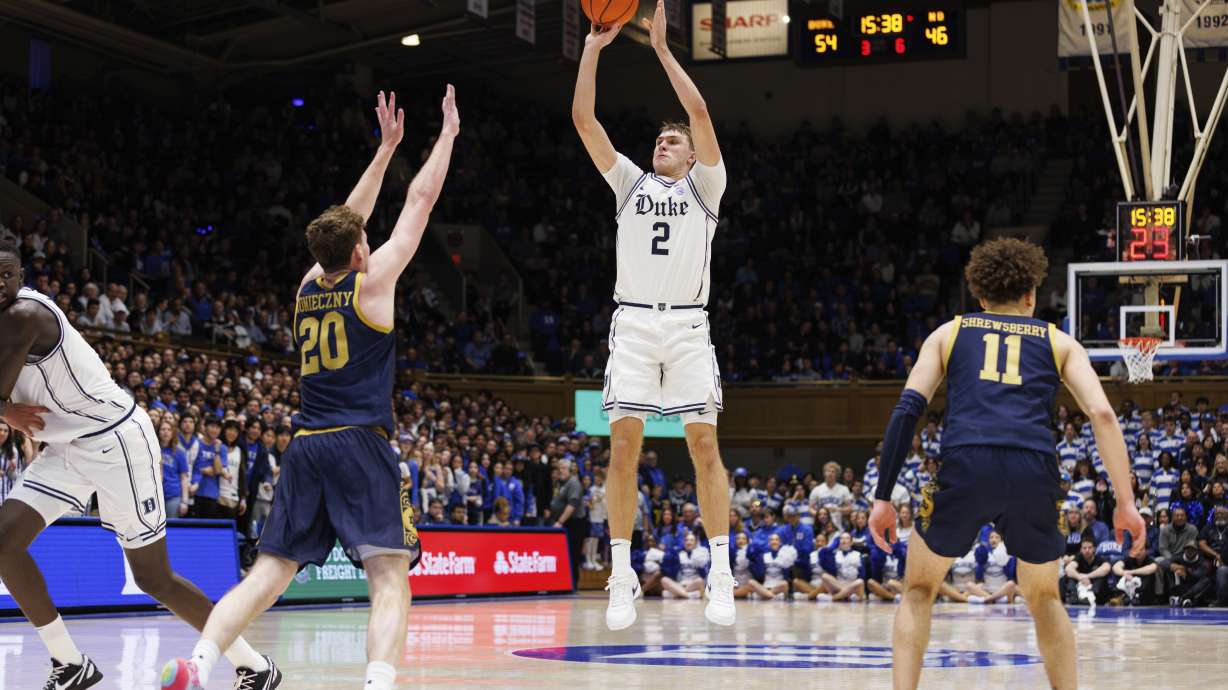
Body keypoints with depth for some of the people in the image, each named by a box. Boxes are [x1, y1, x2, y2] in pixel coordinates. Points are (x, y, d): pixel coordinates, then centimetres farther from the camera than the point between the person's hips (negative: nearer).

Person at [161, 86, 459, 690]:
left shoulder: (308, 287, 15)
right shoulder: (371, 281, 0)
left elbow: (348, 220, 29)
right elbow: (420, 201, 6)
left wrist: (385, 148, 36)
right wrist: (448, 133, 17)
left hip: (306, 447, 6)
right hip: (360, 445, -6)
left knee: (268, 575, 5)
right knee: (390, 577, -11)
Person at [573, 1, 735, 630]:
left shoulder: (704, 186, 10)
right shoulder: (630, 182, 17)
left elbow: (700, 112, -4)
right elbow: (583, 119, 8)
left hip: (688, 325, -2)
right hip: (633, 323, 2)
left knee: (704, 444, -6)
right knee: (623, 444, -6)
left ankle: (721, 577, -3)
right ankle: (622, 581, -3)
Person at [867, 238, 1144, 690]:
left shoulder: (948, 333, 25)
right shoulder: (1058, 342, 25)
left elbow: (907, 410, 12)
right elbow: (1102, 414, 10)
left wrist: (883, 496, 13)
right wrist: (1125, 503, 11)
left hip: (965, 466, -1)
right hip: (1034, 471, 1)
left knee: (919, 590, 20)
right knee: (1043, 598, 25)